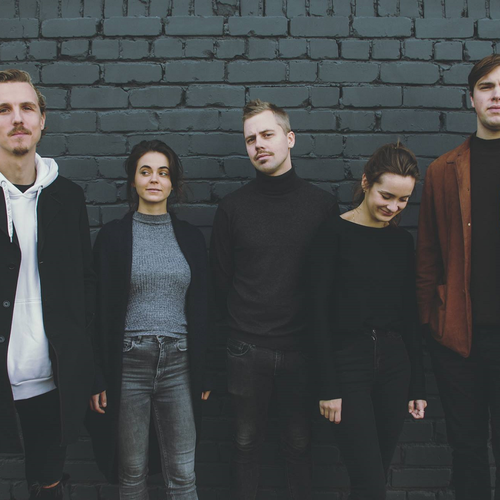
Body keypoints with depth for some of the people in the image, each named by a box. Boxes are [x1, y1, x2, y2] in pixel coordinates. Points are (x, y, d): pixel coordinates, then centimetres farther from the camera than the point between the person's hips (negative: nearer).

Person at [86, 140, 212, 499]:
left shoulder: (191, 237, 7)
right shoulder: (113, 236, 1)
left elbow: (201, 309, 9)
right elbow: (100, 309, 0)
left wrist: (205, 373, 7)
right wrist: (96, 376, -4)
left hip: (179, 363, 1)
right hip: (127, 364, -1)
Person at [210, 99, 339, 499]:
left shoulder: (322, 203, 0)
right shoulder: (233, 206, 2)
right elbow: (220, 278, 7)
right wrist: (238, 326, 6)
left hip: (302, 347, 0)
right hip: (247, 350, 1)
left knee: (299, 445, 12)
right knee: (247, 444, 11)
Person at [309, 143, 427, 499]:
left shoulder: (402, 241, 8)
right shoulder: (334, 234, -8)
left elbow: (409, 316, 11)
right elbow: (319, 313, -9)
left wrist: (417, 385, 10)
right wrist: (328, 387, -11)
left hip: (394, 362, 5)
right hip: (348, 363, -5)